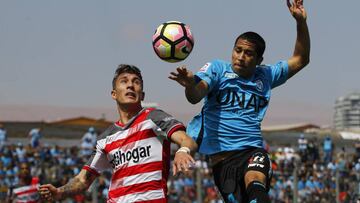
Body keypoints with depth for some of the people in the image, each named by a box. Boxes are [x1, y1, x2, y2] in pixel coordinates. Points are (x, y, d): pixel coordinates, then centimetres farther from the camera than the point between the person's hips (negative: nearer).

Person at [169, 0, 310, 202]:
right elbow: (195, 96, -11)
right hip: (221, 156, -1)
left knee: (255, 182, -31)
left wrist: (301, 22, 12)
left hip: (253, 149, 1)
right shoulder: (217, 69, 7)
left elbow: (300, 59, 25)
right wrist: (190, 84, -36)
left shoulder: (265, 76, 17)